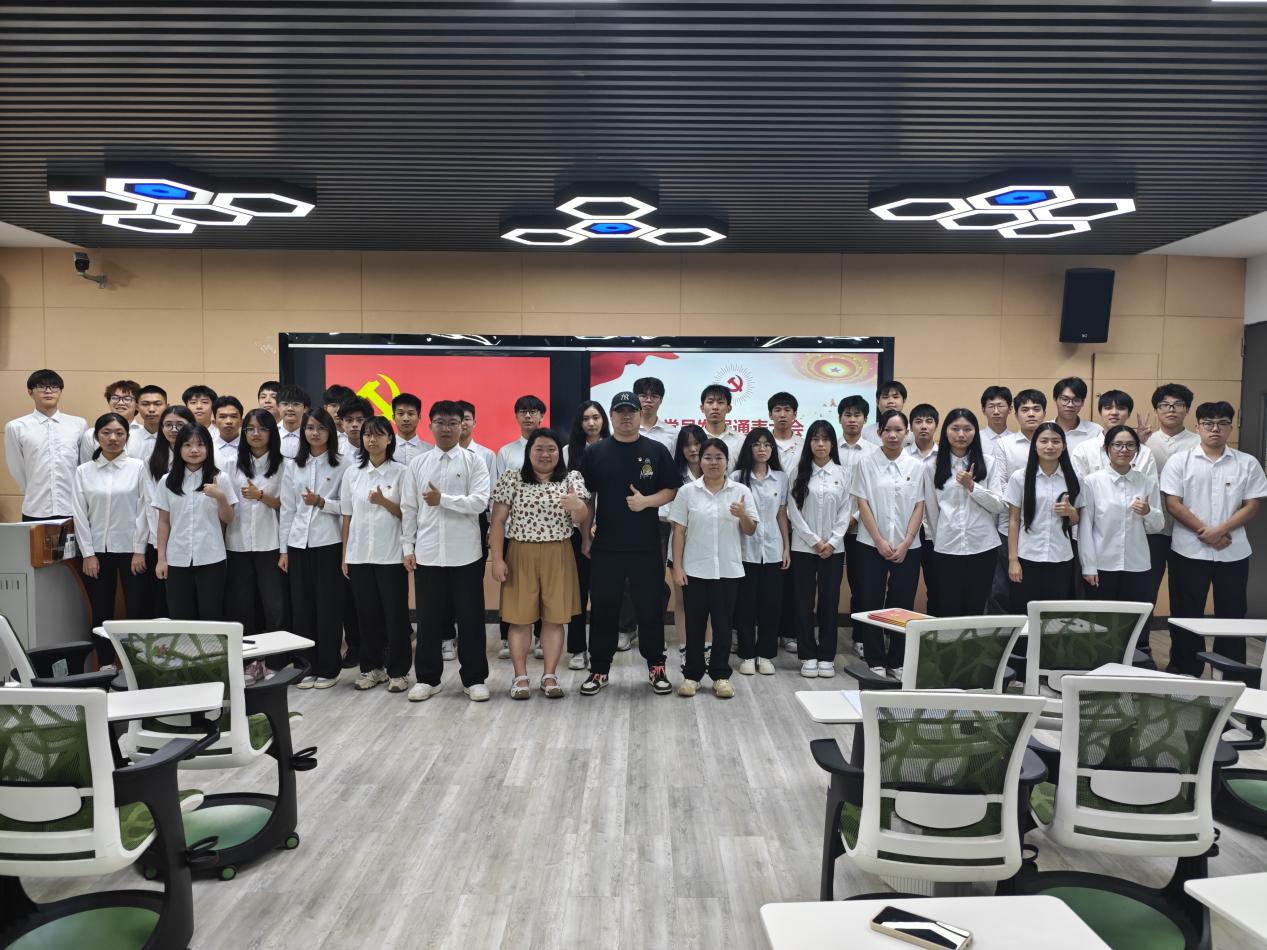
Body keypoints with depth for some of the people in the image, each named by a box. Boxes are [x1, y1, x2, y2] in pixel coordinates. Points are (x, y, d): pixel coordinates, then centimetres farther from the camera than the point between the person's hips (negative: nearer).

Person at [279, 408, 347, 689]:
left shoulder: (341, 466, 0)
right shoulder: (292, 466, 10)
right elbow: (286, 510, 9)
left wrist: (321, 502, -18)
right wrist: (283, 549, 6)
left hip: (329, 544, -3)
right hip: (298, 544, 3)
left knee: (329, 606, 0)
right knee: (302, 607, 5)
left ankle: (328, 668, 11)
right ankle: (307, 666, 16)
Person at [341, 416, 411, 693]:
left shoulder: (401, 472, -2)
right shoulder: (352, 473, 7)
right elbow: (347, 517, 10)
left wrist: (384, 502, -19)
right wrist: (344, 556, 8)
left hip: (391, 555, -3)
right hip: (359, 555, 3)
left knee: (395, 614, 1)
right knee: (367, 614, 9)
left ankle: (398, 671, 12)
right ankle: (371, 667, 23)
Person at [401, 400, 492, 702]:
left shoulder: (474, 461, -1)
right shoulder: (417, 464, 7)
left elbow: (479, 502, -12)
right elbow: (408, 509, 7)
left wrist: (443, 499, -16)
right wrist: (408, 547, 3)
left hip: (465, 553, -2)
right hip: (427, 553, 2)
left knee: (470, 618, 5)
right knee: (429, 618, 10)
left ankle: (474, 679, 17)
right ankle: (426, 678, 22)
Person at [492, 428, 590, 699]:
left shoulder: (572, 479, 3)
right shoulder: (511, 480, 0)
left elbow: (582, 520, -5)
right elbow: (498, 521, -1)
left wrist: (579, 509, -28)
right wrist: (497, 559, -7)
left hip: (558, 556, 1)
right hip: (521, 555, -1)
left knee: (554, 618, 4)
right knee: (520, 618, 3)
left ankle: (550, 675, 15)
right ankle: (520, 677, 13)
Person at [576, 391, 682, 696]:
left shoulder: (656, 451, 3)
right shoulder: (595, 453, 5)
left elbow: (672, 491, 3)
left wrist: (647, 501, -14)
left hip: (646, 547, 0)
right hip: (605, 547, 1)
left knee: (651, 608, 6)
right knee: (603, 609, 7)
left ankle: (656, 668, 20)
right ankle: (599, 670, 19)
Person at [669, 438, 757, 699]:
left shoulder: (741, 491, 1)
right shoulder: (687, 491, -1)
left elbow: (750, 531, 3)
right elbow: (679, 531, 0)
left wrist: (743, 515, -19)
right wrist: (677, 566, -5)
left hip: (729, 570, 1)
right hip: (695, 569, 0)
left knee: (723, 624, 7)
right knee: (695, 624, 6)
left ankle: (720, 675, 17)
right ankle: (692, 674, 17)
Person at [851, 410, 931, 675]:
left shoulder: (917, 467, 4)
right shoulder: (866, 464, -1)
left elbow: (919, 507, 2)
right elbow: (862, 505, -4)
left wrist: (905, 543, -7)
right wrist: (880, 541, -10)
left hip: (907, 547, 1)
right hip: (872, 546, -1)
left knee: (902, 604, 6)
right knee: (872, 603, 3)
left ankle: (897, 660, 18)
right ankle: (875, 660, 13)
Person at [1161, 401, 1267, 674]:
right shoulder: (1179, 461, 1)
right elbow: (1173, 504, -5)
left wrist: (1220, 530, -14)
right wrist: (1204, 533, -13)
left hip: (1234, 553, 1)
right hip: (1189, 551, -1)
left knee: (1231, 615, 8)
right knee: (1187, 615, 6)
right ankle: (1185, 673, 17)